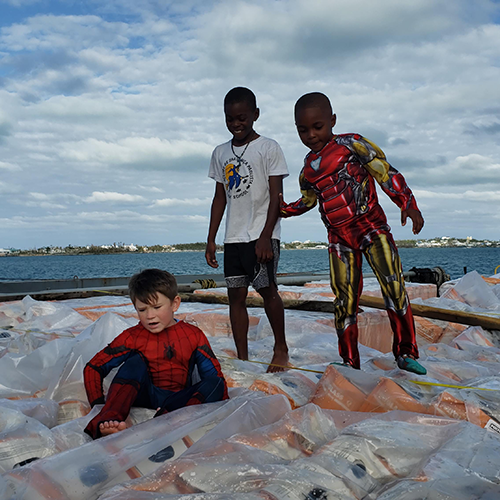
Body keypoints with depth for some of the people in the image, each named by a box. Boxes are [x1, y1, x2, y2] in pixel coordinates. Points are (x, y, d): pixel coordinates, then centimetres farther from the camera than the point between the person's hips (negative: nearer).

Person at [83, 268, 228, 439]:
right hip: (145, 397, 0)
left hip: (179, 400, 1)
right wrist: (98, 404, -11)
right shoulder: (132, 337, 3)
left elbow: (215, 376, 3)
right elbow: (93, 368, 2)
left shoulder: (193, 335, 4)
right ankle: (107, 419, -45)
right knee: (136, 362, -23)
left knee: (215, 383, -23)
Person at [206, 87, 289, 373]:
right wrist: (211, 239, 11)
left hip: (262, 235, -5)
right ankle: (242, 359, 8)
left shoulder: (268, 148, -2)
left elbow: (276, 196, -7)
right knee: (236, 295, 2)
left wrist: (265, 236, -16)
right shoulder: (221, 153, 13)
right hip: (233, 238, 5)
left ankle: (281, 348, 10)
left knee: (267, 289, -10)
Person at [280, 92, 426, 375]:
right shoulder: (308, 168, 13)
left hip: (371, 226, -4)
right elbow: (308, 200, 29)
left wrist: (408, 204, -11)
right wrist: (284, 209, 12)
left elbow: (386, 172, -5)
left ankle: (406, 354, 3)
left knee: (394, 287, -11)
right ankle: (350, 362, 15)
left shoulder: (352, 144, -3)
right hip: (339, 237, 5)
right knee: (344, 300, 3)